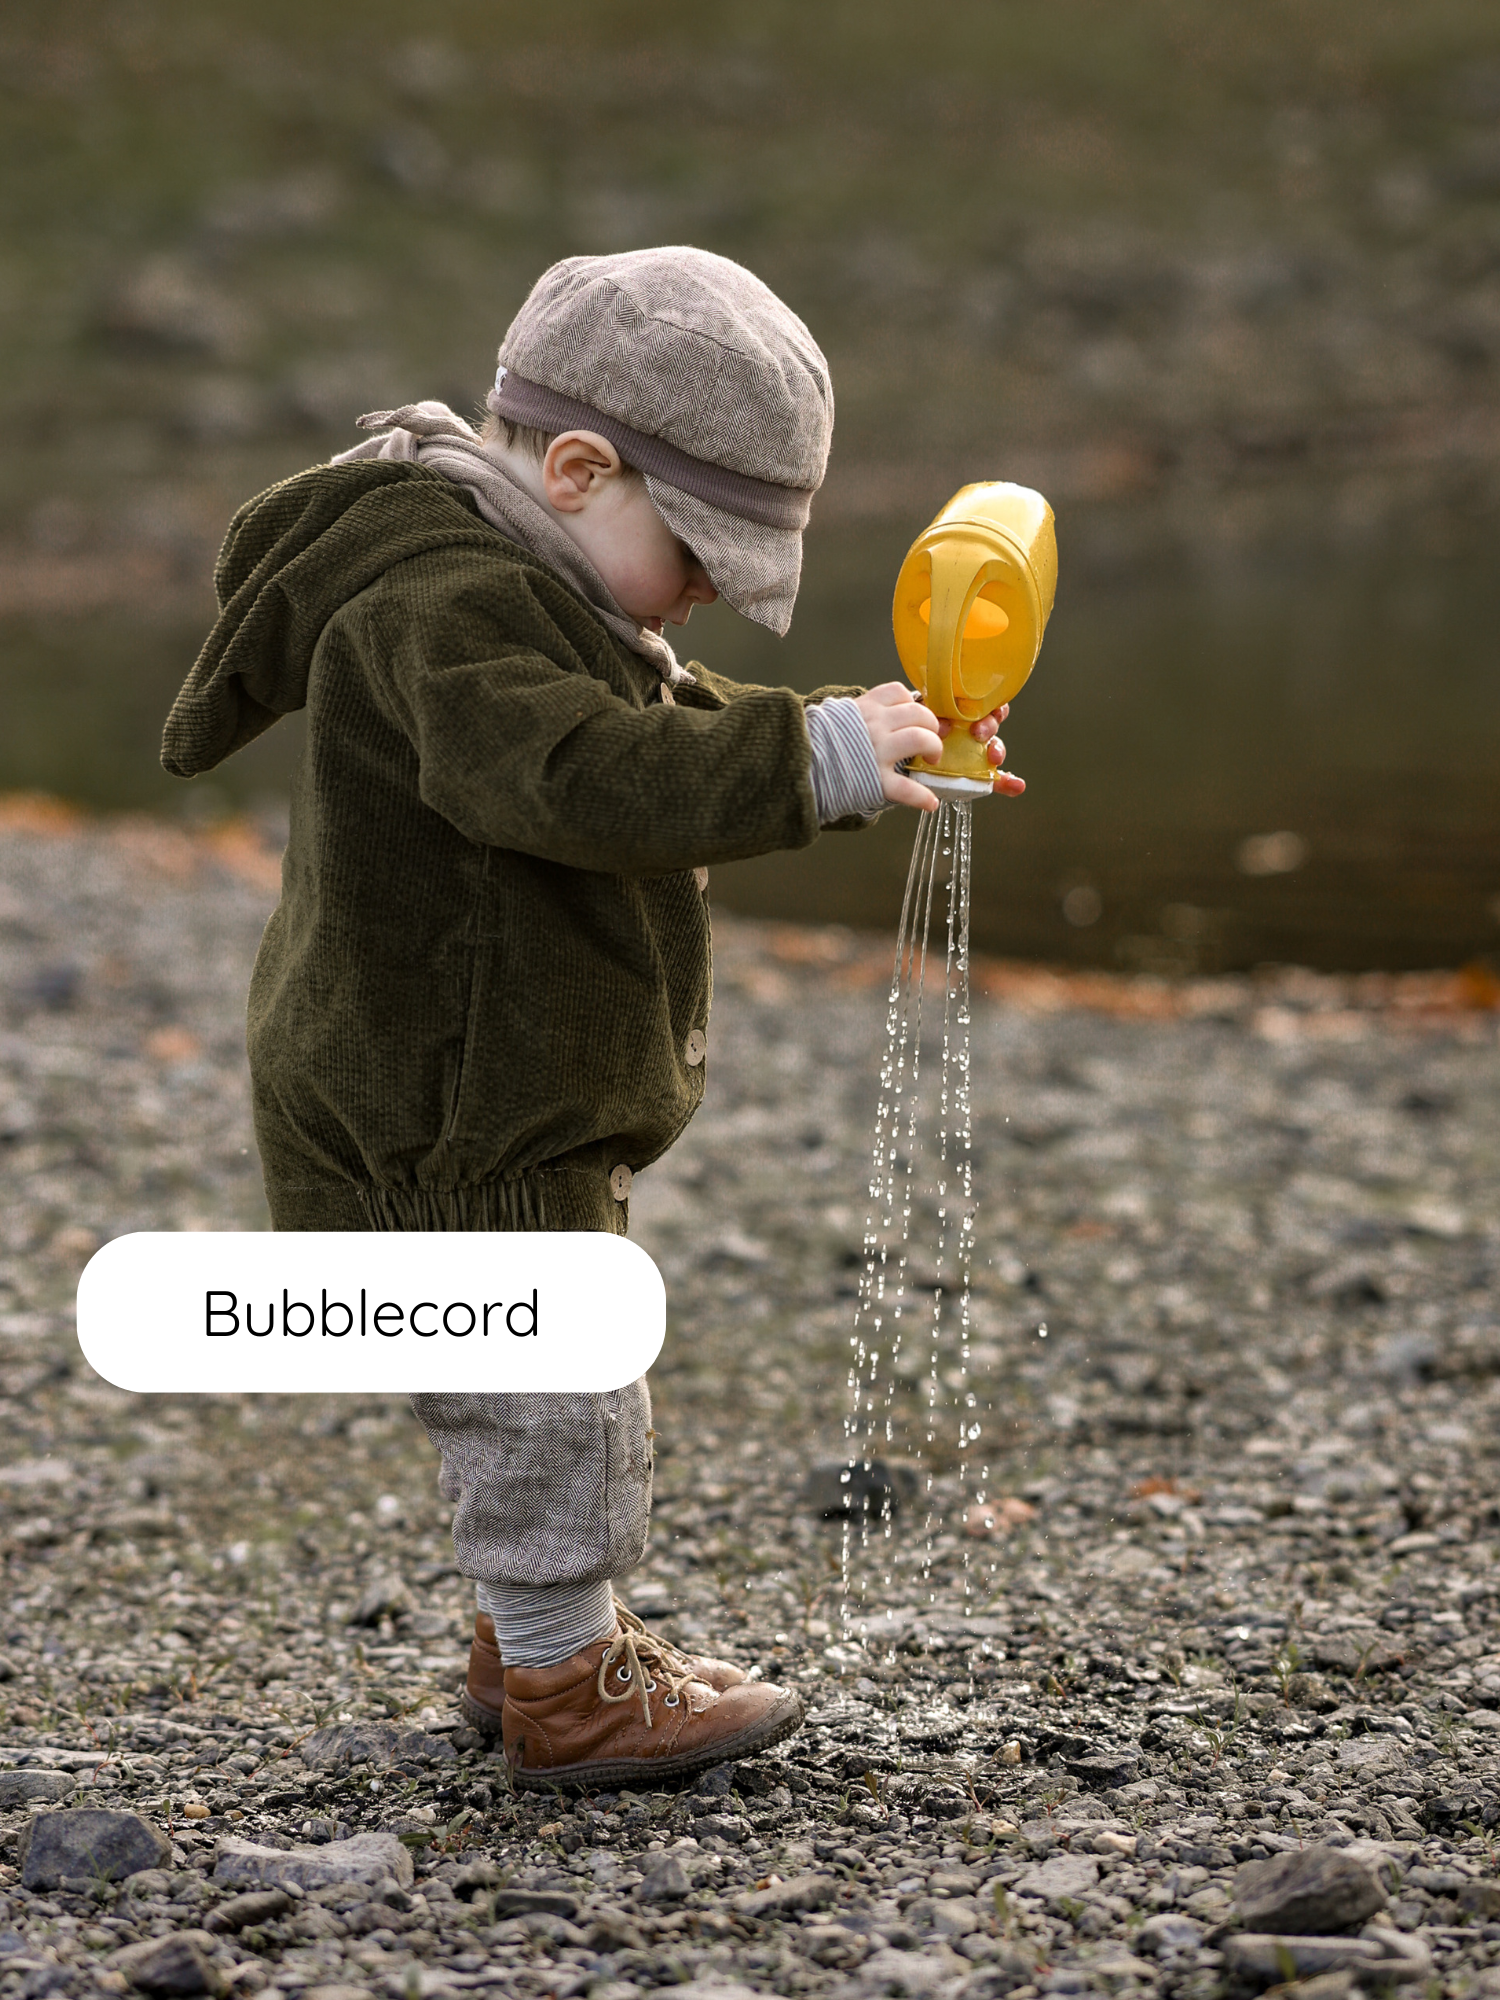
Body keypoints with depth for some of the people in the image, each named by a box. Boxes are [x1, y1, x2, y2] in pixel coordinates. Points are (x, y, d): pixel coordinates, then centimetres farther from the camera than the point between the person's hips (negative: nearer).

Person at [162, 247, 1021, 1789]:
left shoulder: (532, 593, 14)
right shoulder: (443, 602, -23)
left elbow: (679, 736, 23)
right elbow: (573, 776, -39)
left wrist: (858, 750, 9)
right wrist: (812, 757, -39)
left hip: (507, 1107, 11)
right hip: (440, 1120, -11)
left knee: (547, 1390, 22)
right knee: (554, 1391, -2)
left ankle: (530, 1637, 36)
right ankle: (566, 1687, 11)